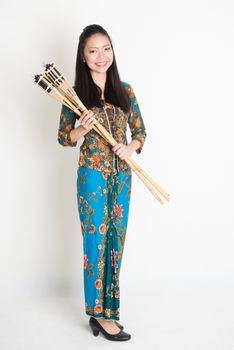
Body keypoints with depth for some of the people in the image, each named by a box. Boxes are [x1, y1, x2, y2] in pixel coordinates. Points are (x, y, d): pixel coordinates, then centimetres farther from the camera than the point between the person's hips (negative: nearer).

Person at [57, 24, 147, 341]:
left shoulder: (125, 90, 7)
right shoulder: (76, 93, -1)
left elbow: (140, 130, 10)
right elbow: (63, 138, 4)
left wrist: (132, 147, -10)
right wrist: (82, 130, -16)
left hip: (121, 174, 4)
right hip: (93, 174, -4)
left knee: (115, 241, 9)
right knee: (96, 241, 0)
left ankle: (106, 307, 24)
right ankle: (100, 313, 12)